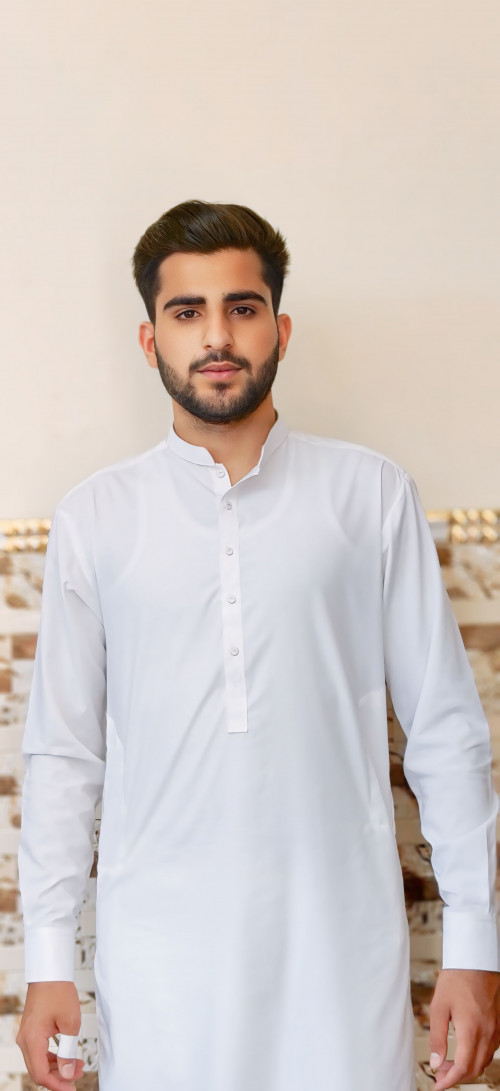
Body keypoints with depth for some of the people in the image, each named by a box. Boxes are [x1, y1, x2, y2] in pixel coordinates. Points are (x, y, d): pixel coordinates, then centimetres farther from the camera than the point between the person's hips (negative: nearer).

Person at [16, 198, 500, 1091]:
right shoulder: (94, 516, 4)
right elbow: (62, 751, 6)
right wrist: (47, 957, 3)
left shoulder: (371, 495, 1)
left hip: (342, 941, 0)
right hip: (158, 947, 1)